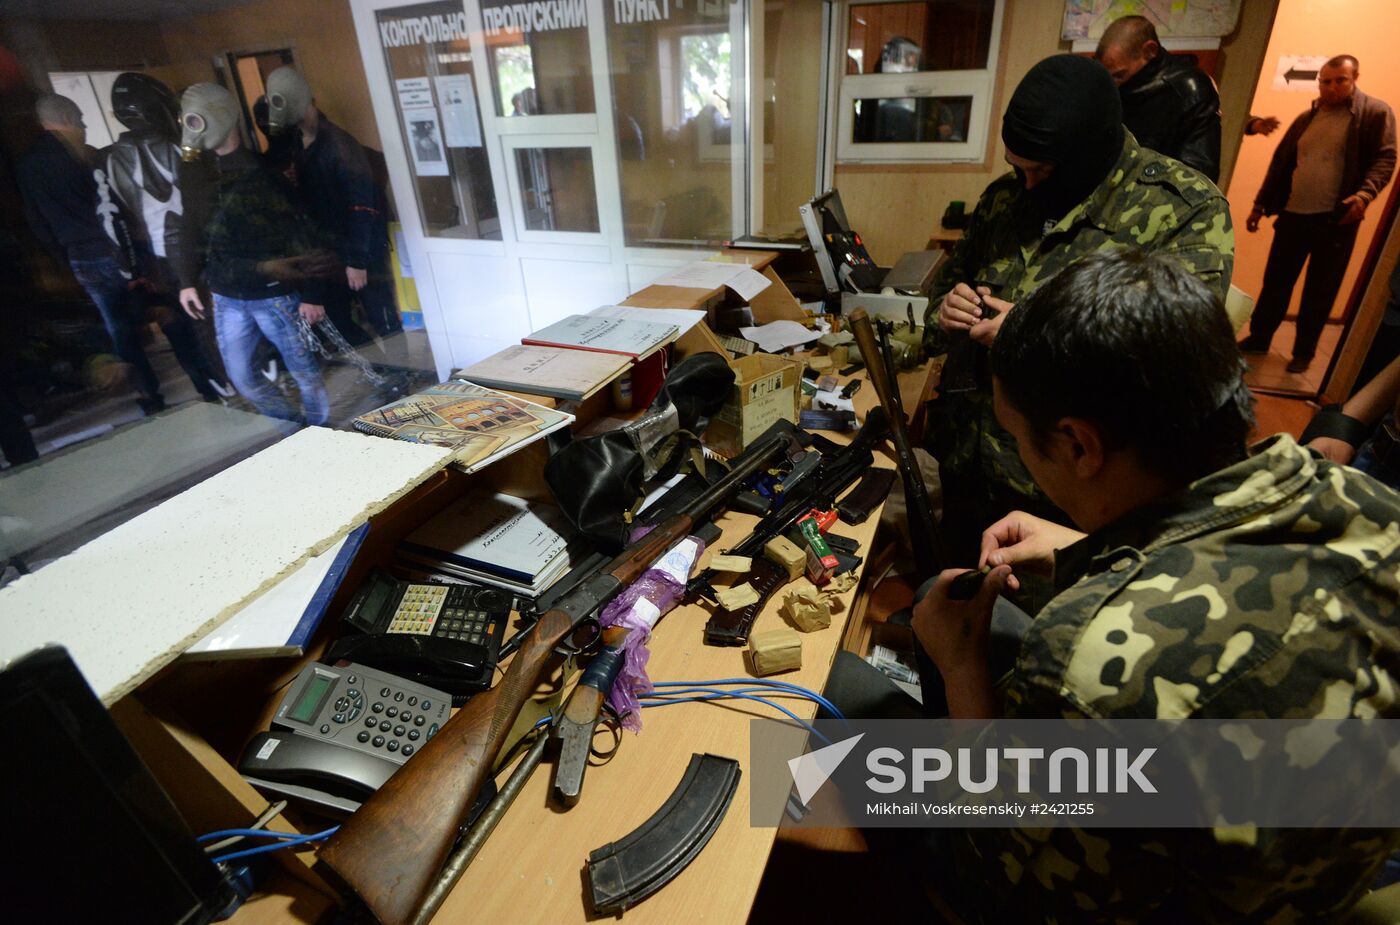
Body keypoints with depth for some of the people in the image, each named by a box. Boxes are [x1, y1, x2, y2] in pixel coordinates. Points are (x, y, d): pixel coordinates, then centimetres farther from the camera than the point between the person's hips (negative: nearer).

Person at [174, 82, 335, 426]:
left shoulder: (262, 172, -10)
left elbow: (301, 234, -12)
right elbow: (191, 231, 15)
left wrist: (312, 294, -14)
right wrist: (187, 281, 7)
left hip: (275, 295, -6)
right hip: (227, 298, 6)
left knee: (304, 371, 4)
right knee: (241, 376, 11)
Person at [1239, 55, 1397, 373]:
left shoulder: (1375, 113, -2)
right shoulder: (1306, 118, 12)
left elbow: (1385, 159, -9)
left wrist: (1365, 194, -26)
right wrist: (1260, 204, 11)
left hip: (1337, 219, -4)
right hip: (1293, 214, 4)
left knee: (1319, 291, 4)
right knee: (1276, 281, 9)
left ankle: (1304, 352, 15)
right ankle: (1259, 337, 22)